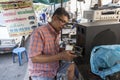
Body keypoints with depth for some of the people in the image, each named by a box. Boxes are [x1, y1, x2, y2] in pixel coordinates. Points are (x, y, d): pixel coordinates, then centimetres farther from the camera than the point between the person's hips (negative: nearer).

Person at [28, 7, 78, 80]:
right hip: (40, 74, -7)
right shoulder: (39, 32, -23)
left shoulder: (57, 33, 1)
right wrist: (60, 56, -31)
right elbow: (34, 58, -27)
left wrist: (65, 52, -9)